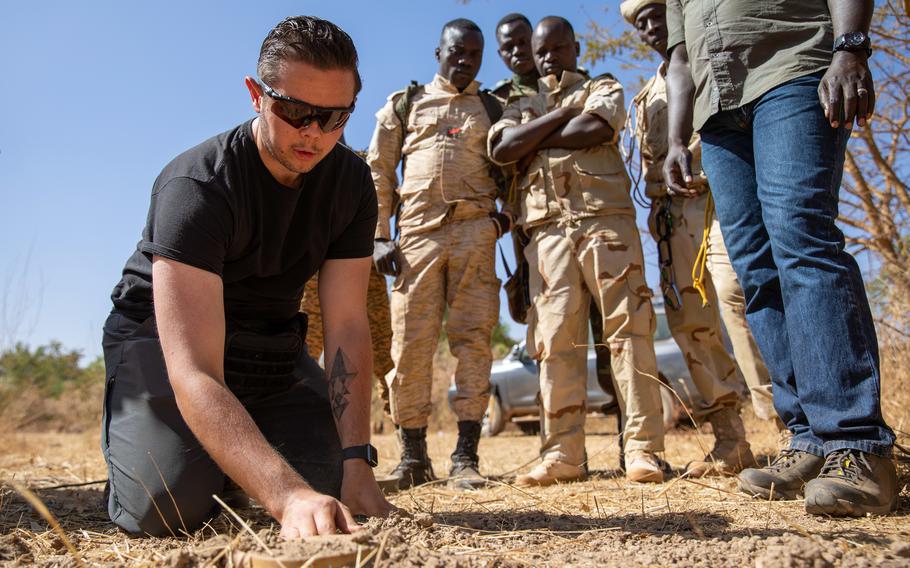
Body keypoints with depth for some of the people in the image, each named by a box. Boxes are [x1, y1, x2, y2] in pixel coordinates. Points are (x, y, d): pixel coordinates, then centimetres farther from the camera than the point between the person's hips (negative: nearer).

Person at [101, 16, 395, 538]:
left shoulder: (351, 182, -13)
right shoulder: (197, 185, -30)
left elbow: (347, 327, -17)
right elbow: (194, 374, -40)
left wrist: (357, 463, -27)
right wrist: (289, 498, -51)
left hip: (272, 346, 5)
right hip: (161, 337, -4)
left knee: (330, 488, -8)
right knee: (167, 510, -23)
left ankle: (228, 459, 22)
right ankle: (129, 439, 13)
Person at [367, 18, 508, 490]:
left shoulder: (495, 110, 19)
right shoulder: (403, 105, 17)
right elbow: (378, 173, 11)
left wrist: (512, 234, 4)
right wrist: (379, 236, 1)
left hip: (476, 233, 0)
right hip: (416, 234, 0)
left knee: (473, 339, -4)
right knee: (410, 344, -2)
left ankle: (466, 456, 0)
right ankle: (413, 455, 8)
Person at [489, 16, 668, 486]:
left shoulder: (604, 89, 19)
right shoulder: (520, 108, 26)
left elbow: (593, 129, -6)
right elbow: (501, 150, 2)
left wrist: (534, 145, 2)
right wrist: (563, 113, 2)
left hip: (605, 219, -2)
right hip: (548, 230, 2)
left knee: (628, 329, -8)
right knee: (555, 339, -5)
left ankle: (642, 449, -6)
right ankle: (562, 454, -3)